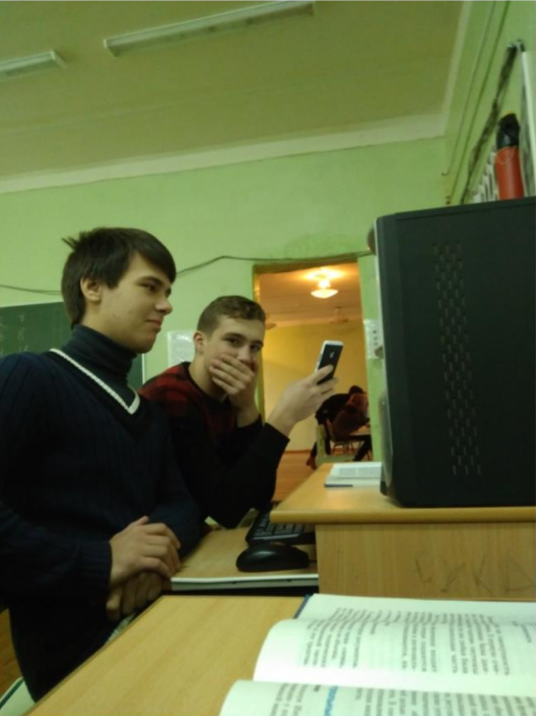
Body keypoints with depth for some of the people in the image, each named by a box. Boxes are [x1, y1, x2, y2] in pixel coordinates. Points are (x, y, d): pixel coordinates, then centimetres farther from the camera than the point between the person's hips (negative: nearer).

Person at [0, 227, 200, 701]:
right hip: (76, 646, -7)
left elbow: (179, 501, 10)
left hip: (151, 615, 8)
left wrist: (161, 539, -12)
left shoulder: (147, 412, 16)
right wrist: (100, 562, -23)